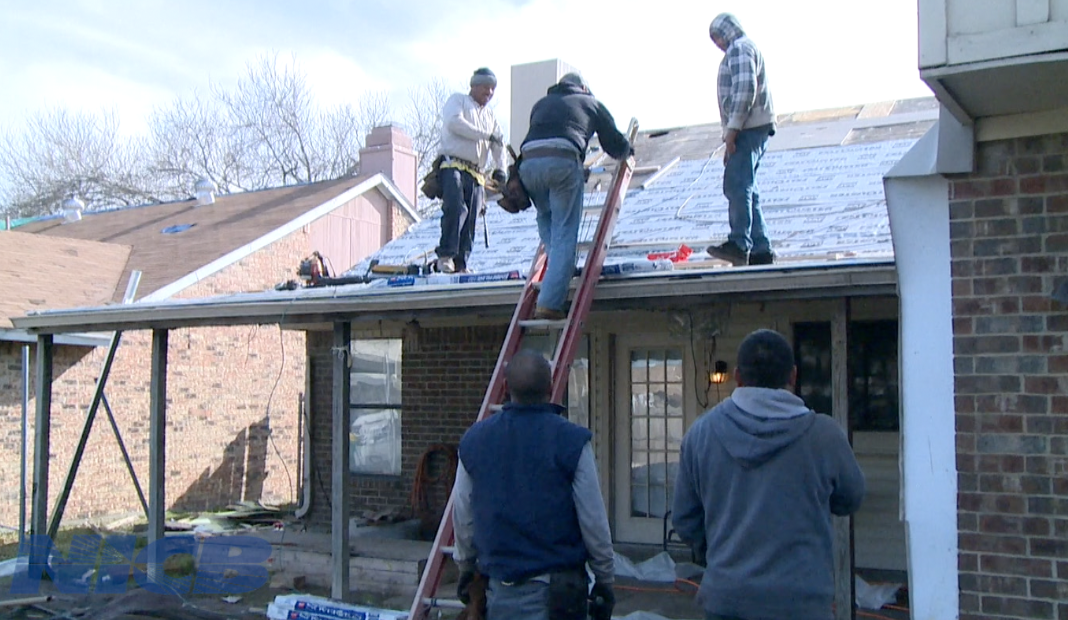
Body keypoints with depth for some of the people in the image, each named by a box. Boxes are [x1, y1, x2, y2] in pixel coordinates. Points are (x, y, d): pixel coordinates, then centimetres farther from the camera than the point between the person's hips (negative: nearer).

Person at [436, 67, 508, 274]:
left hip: (476, 174, 6)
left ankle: (460, 264, -2)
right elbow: (454, 123, -8)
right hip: (453, 165, -6)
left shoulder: (490, 115, 31)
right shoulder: (458, 100, 13)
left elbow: (499, 144, 23)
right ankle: (445, 255, -21)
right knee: (455, 207, -26)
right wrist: (486, 135, -7)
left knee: (470, 220, -3)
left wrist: (499, 168, 4)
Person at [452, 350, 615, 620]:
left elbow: (462, 515, 8)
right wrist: (605, 580, 3)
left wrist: (466, 566, 24)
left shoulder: (474, 439, -1)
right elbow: (593, 520, -10)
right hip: (558, 586, -3)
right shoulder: (572, 440, -13)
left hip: (501, 588, 4)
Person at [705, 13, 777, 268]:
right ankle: (760, 250, 5)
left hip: (748, 128, -10)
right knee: (746, 190, 7)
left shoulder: (739, 48, -3)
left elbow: (746, 87, -18)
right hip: (751, 129, 10)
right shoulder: (744, 50, 30)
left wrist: (732, 128, -22)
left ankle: (739, 244, -26)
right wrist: (731, 134, 25)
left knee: (736, 185, -18)